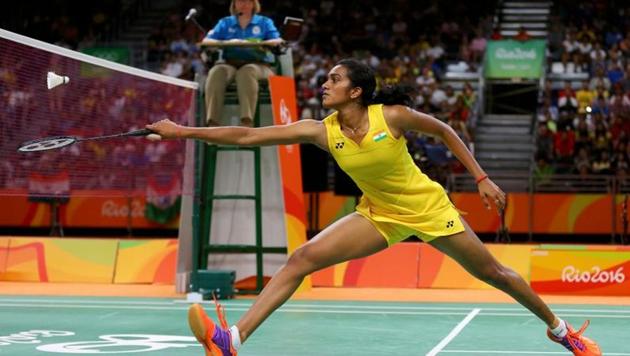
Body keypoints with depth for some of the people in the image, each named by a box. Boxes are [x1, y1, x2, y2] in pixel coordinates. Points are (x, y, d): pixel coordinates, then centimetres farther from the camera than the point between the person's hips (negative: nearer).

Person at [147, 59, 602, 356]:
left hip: (427, 207, -2)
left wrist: (482, 178, -8)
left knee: (492, 272, 6)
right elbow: (248, 136, -18)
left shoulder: (392, 115, -22)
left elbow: (444, 130, -5)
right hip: (378, 216, 3)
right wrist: (182, 131, -23)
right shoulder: (321, 131, -15)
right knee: (302, 258, -15)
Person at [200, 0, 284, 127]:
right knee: (217, 71, -35)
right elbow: (206, 41, 9)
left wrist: (261, 43, -18)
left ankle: (247, 122, -52)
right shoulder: (225, 22, 23)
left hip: (258, 64, -1)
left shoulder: (264, 22, 19)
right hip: (229, 64, 1)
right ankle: (212, 123, -46)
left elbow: (277, 41, 3)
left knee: (247, 71, -39)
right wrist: (226, 43, -11)